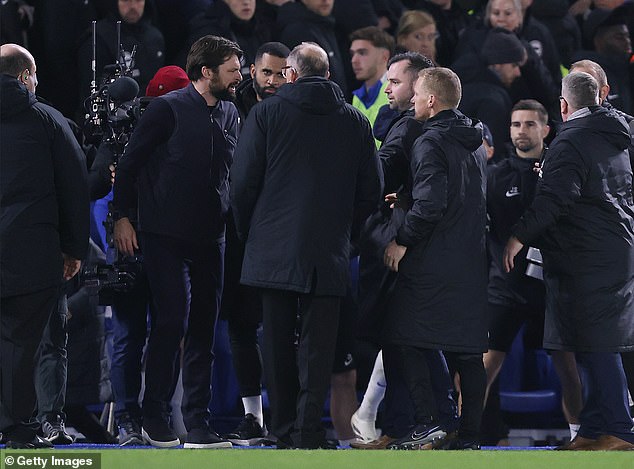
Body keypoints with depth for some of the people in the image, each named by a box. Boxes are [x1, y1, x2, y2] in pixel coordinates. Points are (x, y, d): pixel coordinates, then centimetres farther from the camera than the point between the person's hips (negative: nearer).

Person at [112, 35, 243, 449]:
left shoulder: (230, 114, 11)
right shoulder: (169, 109, -9)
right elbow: (130, 162, -5)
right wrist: (123, 216, -7)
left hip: (210, 239, 6)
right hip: (167, 237, -6)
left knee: (204, 330, 6)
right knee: (172, 321, -12)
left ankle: (198, 424, 10)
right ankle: (156, 420, -1)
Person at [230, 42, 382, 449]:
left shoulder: (267, 113, -1)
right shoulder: (356, 122, 7)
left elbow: (243, 182, -3)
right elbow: (372, 189, 9)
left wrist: (248, 231, 12)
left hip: (274, 247, -1)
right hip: (330, 254, 1)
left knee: (279, 342, 7)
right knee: (317, 343, 1)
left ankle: (284, 430, 10)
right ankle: (308, 433, -5)